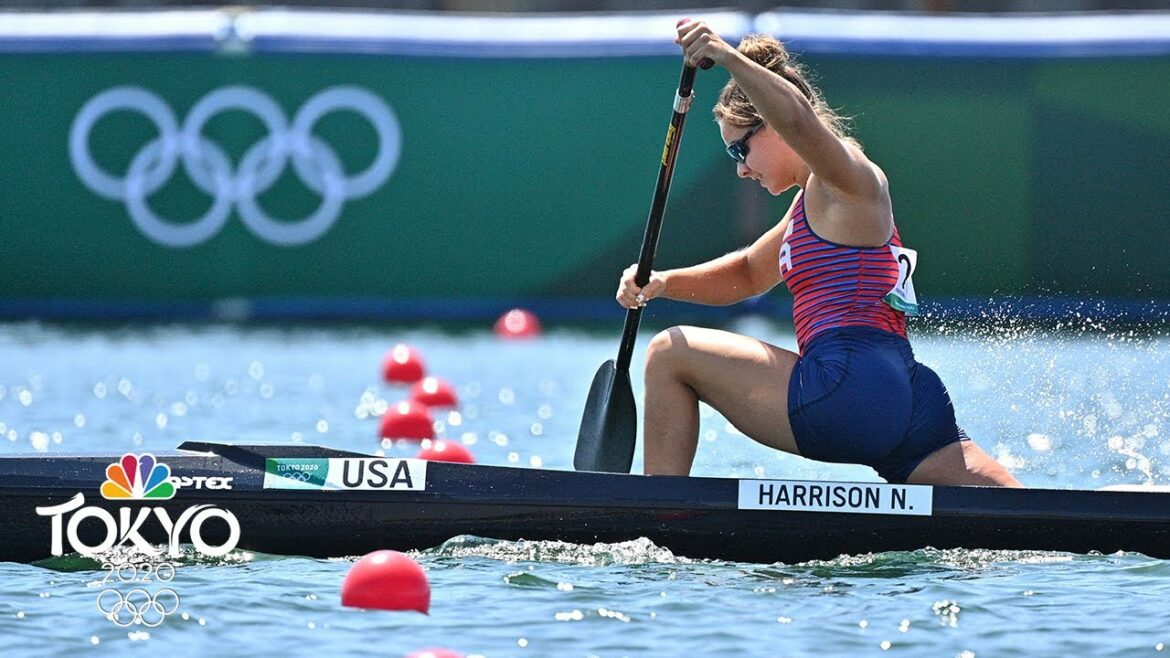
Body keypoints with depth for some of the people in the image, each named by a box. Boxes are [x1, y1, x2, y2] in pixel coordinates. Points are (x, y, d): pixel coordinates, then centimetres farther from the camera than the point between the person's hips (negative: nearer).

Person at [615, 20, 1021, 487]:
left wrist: (728, 57, -34)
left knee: (671, 354, 0)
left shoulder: (847, 179, -1)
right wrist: (664, 283, 24)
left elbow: (797, 118, -25)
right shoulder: (813, 202, 29)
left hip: (850, 385, -10)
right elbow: (749, 274, 40)